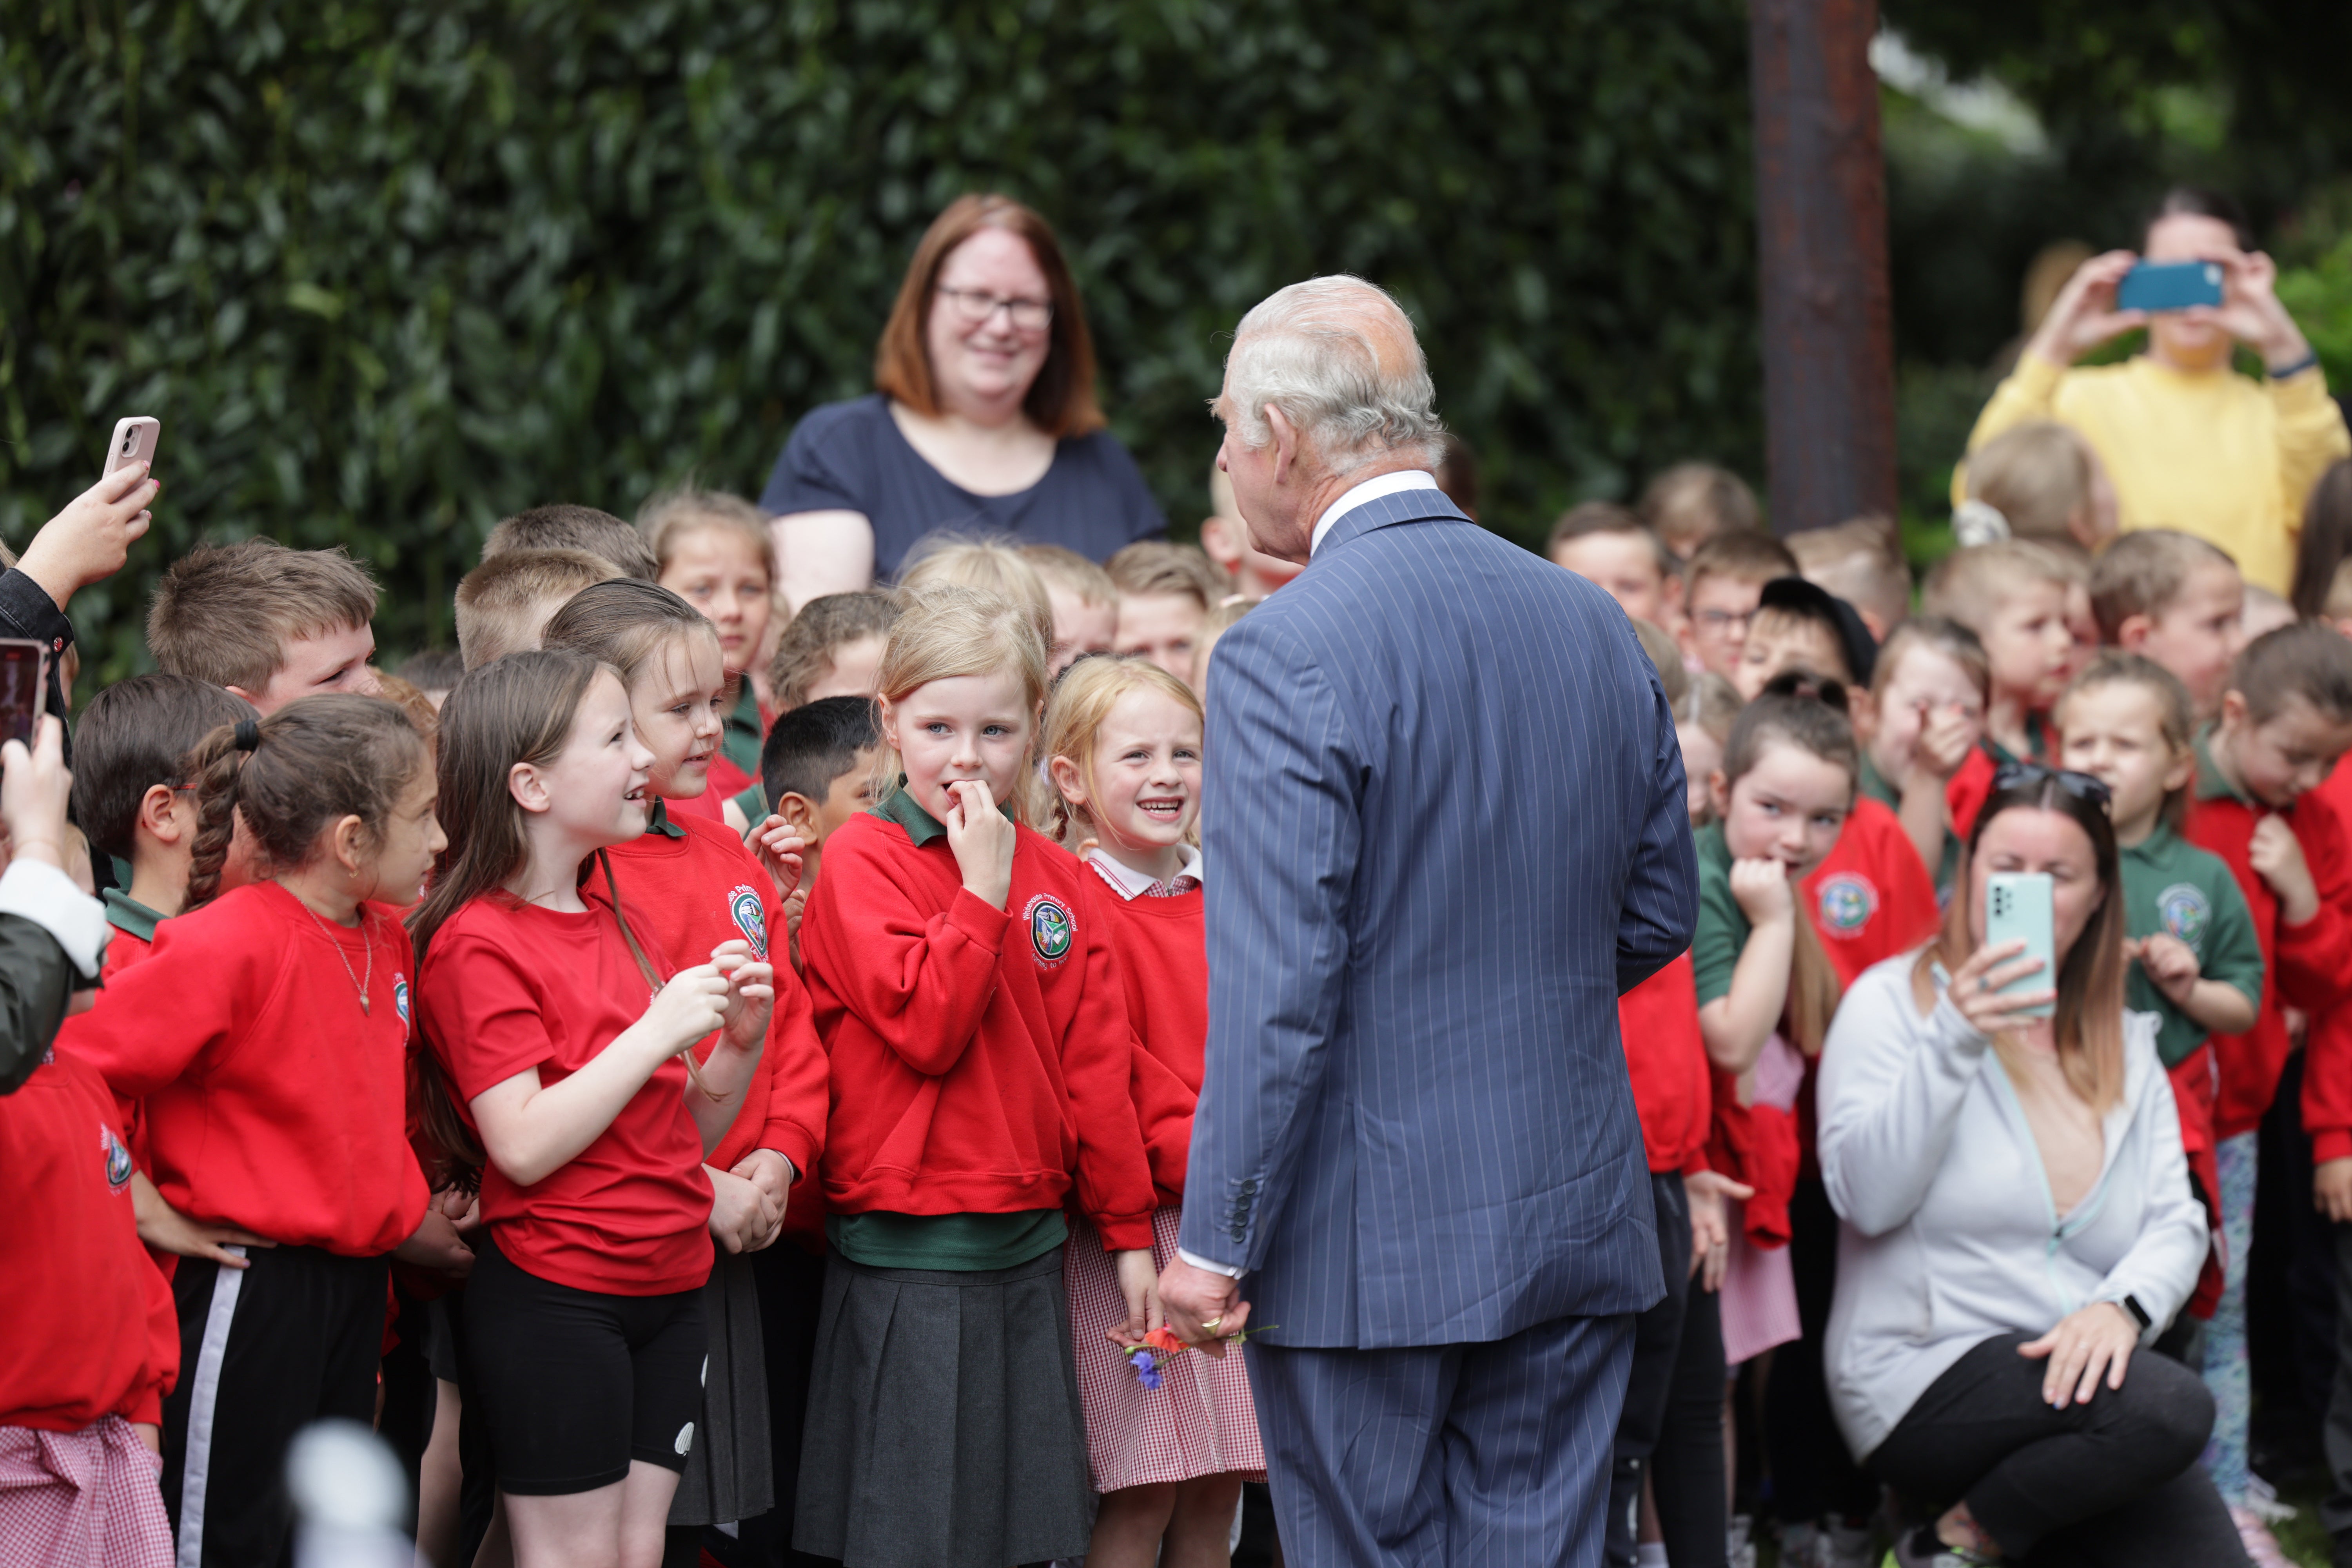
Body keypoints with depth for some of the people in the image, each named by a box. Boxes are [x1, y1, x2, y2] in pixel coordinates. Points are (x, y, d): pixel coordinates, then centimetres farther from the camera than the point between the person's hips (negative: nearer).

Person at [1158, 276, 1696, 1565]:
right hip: (1577, 1220, 6)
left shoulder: (1286, 654, -14)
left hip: (1370, 1244, -6)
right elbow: (1660, 913, 15)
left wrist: (1215, 1245, -12)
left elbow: (1278, 989, -18)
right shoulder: (1594, 623, 7)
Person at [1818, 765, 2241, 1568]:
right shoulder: (1896, 1001, 2)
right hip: (1924, 1384, -5)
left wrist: (2123, 1305, -16)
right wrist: (1954, 1043, -22)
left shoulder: (2125, 1043, 17)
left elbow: (2176, 1224, 6)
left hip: (2079, 1377, 5)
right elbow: (1867, 1198, -13)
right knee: (2171, 1406, -31)